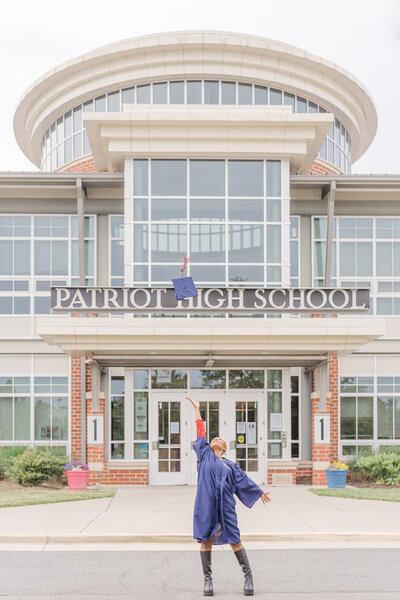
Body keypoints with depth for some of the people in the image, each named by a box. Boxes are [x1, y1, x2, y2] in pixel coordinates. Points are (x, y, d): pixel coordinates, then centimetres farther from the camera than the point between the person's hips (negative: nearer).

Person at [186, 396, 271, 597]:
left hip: (225, 506, 1)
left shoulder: (231, 465, 16)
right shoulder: (205, 455, 13)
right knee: (206, 539, 1)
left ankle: (248, 575, 8)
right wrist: (196, 409, 20)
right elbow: (201, 433, 16)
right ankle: (207, 579, 9)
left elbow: (244, 480, 26)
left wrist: (260, 492, 32)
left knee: (234, 540, -1)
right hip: (206, 505, -1)